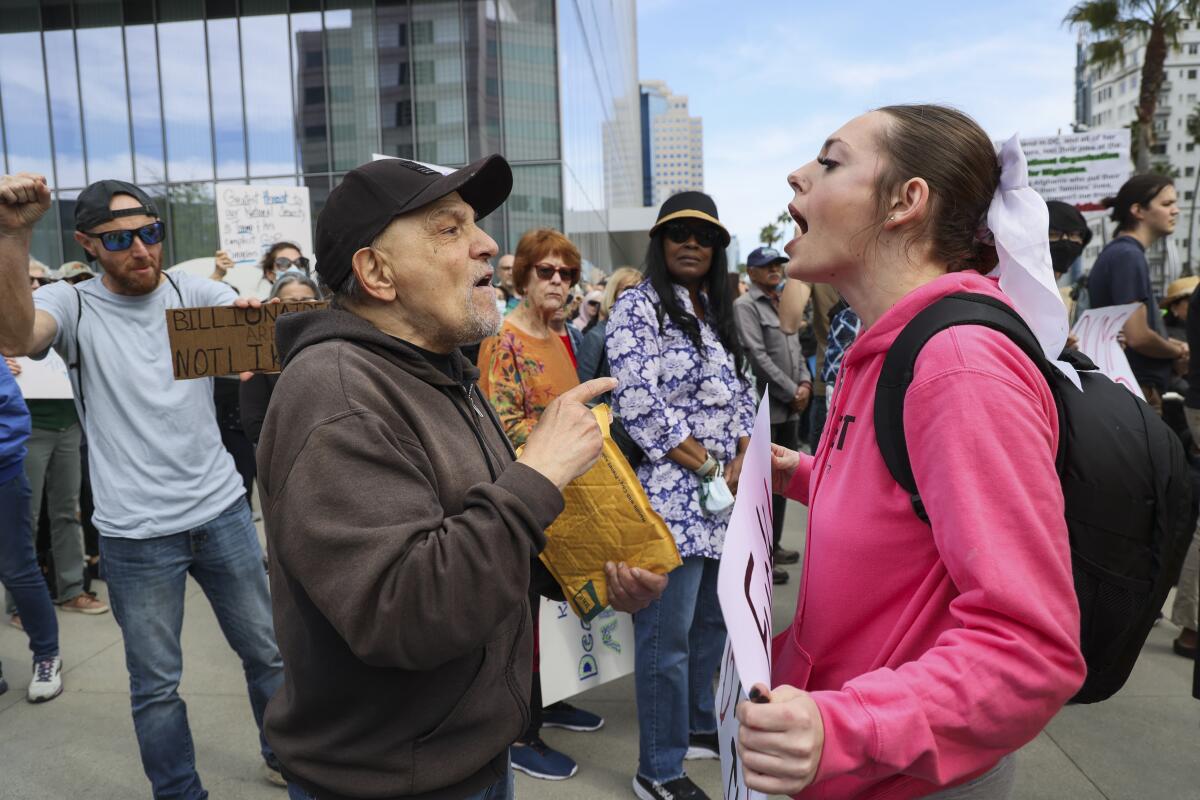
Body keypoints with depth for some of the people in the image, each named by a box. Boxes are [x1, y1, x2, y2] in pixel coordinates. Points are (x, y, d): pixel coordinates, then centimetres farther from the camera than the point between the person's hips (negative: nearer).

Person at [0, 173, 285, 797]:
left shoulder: (194, 293, 1)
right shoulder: (71, 306, -3)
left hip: (221, 510, 2)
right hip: (135, 534, -2)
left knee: (267, 651, 16)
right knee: (156, 684, 13)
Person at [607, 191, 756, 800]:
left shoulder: (719, 312, 16)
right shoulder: (639, 308, -8)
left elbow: (741, 393, 17)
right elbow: (641, 407, -17)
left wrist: (743, 461, 0)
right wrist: (708, 468, -12)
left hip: (724, 496, 8)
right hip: (671, 496, -8)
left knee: (712, 619, 18)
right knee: (666, 635, -1)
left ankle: (698, 726, 37)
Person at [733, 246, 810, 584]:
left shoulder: (783, 305, 19)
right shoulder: (745, 306, -6)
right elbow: (758, 356, -14)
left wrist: (805, 383, 2)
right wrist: (792, 392, -12)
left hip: (790, 407, 8)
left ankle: (774, 545, 26)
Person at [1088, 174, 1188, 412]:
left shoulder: (1115, 252, 14)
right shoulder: (1129, 256, -15)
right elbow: (1137, 336, -22)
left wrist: (1168, 344, 9)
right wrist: (1178, 351, -3)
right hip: (1138, 391, -10)